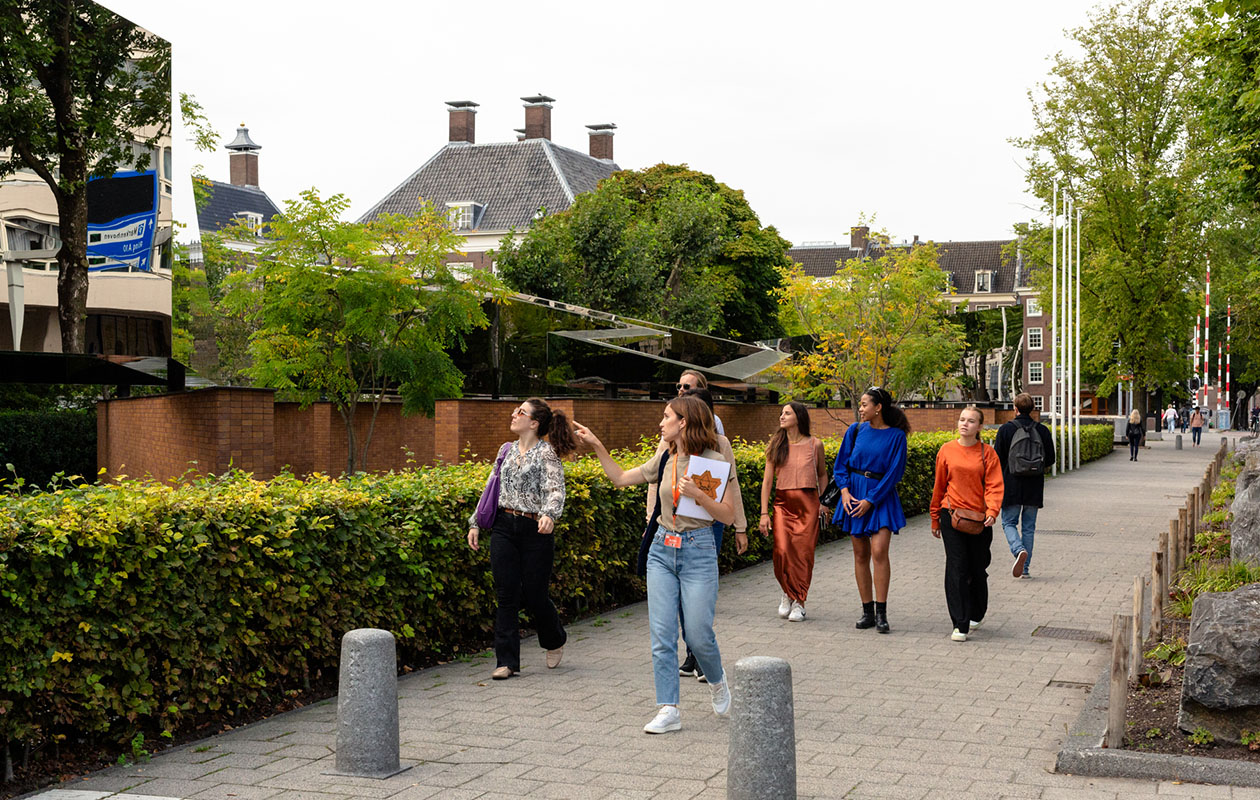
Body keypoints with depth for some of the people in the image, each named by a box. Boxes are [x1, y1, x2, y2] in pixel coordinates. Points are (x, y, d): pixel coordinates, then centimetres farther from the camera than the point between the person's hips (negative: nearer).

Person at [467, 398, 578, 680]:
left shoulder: (546, 452, -6)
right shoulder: (507, 450, 12)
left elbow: (555, 490, -17)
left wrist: (549, 515, -36)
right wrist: (475, 523, 14)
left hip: (535, 530, -5)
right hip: (504, 527, 5)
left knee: (534, 593, 2)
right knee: (506, 595, 0)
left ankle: (555, 640, 32)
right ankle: (507, 661, 5)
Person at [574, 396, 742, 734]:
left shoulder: (716, 463, -8)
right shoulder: (665, 460, 7)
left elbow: (727, 516, -8)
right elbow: (621, 478, 17)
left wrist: (697, 494, -21)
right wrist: (596, 445, 12)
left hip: (698, 551, -5)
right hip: (662, 550, 5)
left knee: (698, 634, 0)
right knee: (661, 633, -1)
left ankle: (717, 680, 32)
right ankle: (668, 710, 3)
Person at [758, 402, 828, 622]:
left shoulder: (815, 444, 4)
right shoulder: (776, 445, 6)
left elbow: (822, 475, 17)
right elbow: (767, 480, 5)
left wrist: (823, 503, 9)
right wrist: (764, 513, 0)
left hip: (808, 504, -1)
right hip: (783, 502, 1)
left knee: (804, 552, -5)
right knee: (782, 550, -13)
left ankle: (799, 602, 7)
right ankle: (788, 594, 11)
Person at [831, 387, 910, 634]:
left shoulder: (896, 436, -5)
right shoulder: (855, 430, 5)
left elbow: (895, 472, -8)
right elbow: (841, 463, 9)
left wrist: (871, 500, -13)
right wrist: (844, 490, -7)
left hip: (881, 496, -4)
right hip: (854, 495, 4)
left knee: (879, 551, -16)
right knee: (861, 555, 5)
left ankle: (881, 613, -11)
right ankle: (867, 611, 12)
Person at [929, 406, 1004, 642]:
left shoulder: (987, 453, 2)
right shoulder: (946, 450, 5)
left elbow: (994, 485, -4)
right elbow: (939, 486, 12)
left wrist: (992, 511, -22)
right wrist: (935, 519, 15)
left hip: (979, 519, 0)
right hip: (952, 516, 0)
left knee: (978, 569, 10)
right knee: (957, 569, -8)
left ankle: (976, 615, 34)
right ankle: (960, 625, -6)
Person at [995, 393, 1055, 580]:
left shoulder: (1006, 430, -6)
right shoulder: (1043, 431, 2)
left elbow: (997, 459, -7)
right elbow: (1050, 460, 6)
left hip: (1012, 485, -3)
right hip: (1034, 487, 3)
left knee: (1009, 523, 7)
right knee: (1028, 527, 10)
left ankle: (1019, 550, -21)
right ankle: (1025, 568, 9)